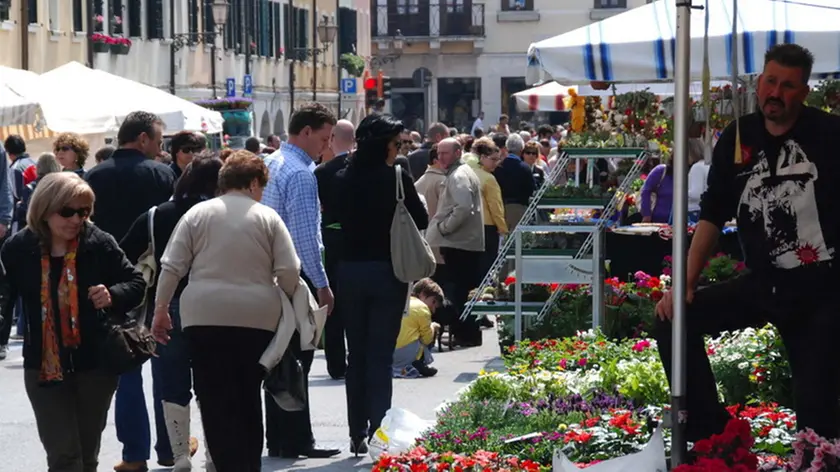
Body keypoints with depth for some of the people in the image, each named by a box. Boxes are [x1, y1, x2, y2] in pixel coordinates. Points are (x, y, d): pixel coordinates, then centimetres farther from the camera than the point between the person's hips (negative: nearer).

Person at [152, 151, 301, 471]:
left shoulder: (197, 214, 5)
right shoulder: (268, 217, 4)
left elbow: (172, 267, 2)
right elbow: (289, 272, -2)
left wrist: (161, 309, 10)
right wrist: (290, 303, 16)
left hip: (205, 317, -1)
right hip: (258, 317, 1)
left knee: (216, 400, 0)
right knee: (249, 397, 13)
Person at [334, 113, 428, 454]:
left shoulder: (345, 179, -1)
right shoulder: (396, 178, -12)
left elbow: (339, 220, 8)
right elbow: (421, 221, -2)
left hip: (350, 270, 4)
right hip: (386, 271, -4)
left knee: (357, 353, 12)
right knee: (381, 355, -1)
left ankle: (357, 434, 16)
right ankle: (378, 434, -7)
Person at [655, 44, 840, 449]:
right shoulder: (737, 140, 5)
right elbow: (713, 217, 9)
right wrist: (686, 283, 0)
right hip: (761, 285, 4)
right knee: (674, 320, -7)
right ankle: (712, 437, -2)